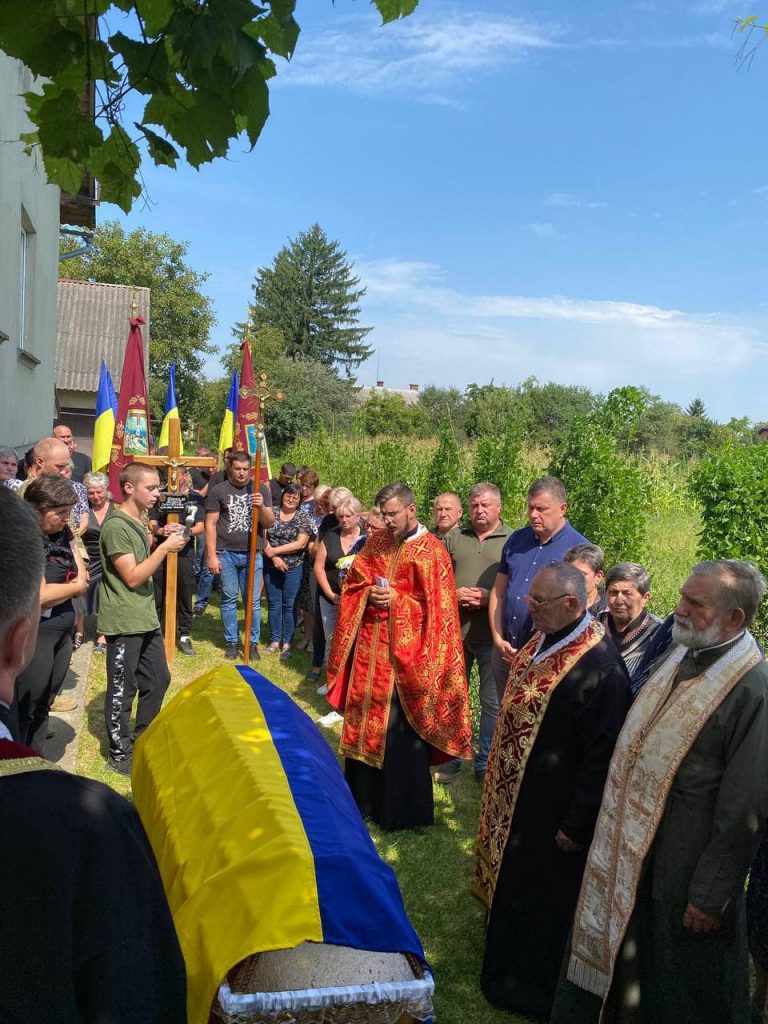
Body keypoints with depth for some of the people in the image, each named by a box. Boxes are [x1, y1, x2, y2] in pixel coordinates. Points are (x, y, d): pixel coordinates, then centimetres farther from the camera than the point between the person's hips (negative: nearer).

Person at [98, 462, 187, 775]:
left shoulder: (139, 522, 12)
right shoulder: (116, 526, -17)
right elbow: (132, 577, -19)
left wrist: (166, 542, 7)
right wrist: (164, 547, -19)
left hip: (147, 618, 9)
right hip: (124, 623, -9)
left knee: (158, 680, 16)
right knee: (122, 690, 3)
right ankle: (120, 754, 16)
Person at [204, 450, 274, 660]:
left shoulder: (261, 490, 6)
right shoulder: (218, 491, 1)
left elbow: (269, 524, 4)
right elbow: (210, 524, 0)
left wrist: (261, 507, -17)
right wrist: (212, 555, -6)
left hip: (252, 554, 1)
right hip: (226, 554, -1)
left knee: (253, 601, 4)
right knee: (229, 600, 8)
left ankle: (253, 643, 15)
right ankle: (231, 641, 20)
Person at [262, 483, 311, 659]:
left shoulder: (303, 517, -3)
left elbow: (301, 543, -12)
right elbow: (263, 537, -2)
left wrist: (275, 550, -13)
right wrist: (274, 557, -14)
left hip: (293, 568, -2)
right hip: (271, 567, 2)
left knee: (289, 605, 5)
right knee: (273, 604, 10)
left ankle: (287, 643, 15)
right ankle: (275, 641, 22)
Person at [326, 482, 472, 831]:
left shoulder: (431, 552, -10)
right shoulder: (376, 543, 7)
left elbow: (437, 608, -11)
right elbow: (352, 583, 12)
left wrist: (397, 599, -19)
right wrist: (369, 593, -8)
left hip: (403, 653, -5)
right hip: (368, 649, 6)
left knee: (399, 731, 2)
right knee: (364, 720, 15)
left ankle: (401, 809, 19)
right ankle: (362, 796, 34)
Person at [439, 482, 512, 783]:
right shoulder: (453, 538, 8)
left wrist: (489, 597, -18)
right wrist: (453, 594, -10)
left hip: (492, 634, -3)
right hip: (454, 631, 3)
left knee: (492, 702, 9)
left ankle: (486, 763, 26)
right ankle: (450, 759, 30)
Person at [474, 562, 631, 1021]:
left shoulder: (598, 666, -32)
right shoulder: (547, 638, -4)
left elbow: (603, 756, -26)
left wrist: (576, 825, -18)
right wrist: (502, 783, 18)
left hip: (552, 809, -9)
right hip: (518, 790, 9)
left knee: (542, 897, 13)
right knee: (515, 877, 27)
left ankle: (531, 985, 37)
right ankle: (511, 953, 52)